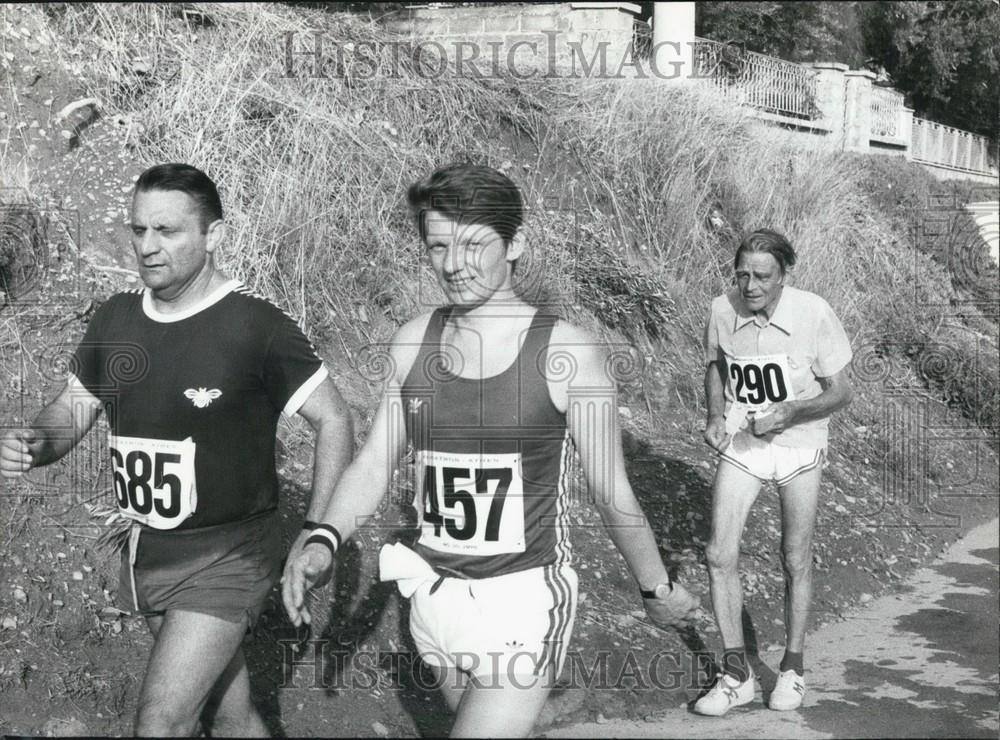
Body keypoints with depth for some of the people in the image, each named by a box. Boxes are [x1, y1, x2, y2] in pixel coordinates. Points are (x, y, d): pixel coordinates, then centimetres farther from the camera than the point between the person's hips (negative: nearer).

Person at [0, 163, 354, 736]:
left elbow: (334, 420, -11)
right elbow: (72, 410, 12)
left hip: (226, 558, -6)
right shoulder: (115, 319, 3)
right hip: (144, 554, 6)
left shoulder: (257, 327, -16)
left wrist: (317, 537, -16)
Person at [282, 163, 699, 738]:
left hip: (523, 602, -5)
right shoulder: (415, 342, 0)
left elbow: (613, 494, -5)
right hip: (435, 596, 5)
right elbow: (376, 462, 5)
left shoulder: (568, 354, -13)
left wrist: (658, 589, 6)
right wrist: (325, 541, -12)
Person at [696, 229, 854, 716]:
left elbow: (840, 392, -11)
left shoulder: (813, 314, -20)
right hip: (740, 445, 2)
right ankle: (736, 675, 7)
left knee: (795, 563, 9)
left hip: (798, 447, -2)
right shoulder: (722, 311, -12)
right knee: (719, 556, -7)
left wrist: (787, 414, -26)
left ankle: (792, 667, 28)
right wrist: (716, 417, -6)